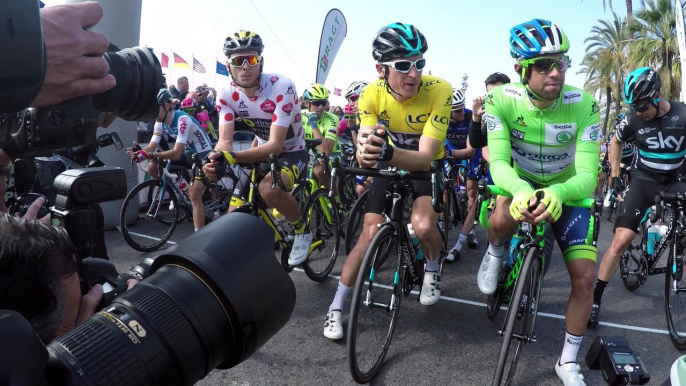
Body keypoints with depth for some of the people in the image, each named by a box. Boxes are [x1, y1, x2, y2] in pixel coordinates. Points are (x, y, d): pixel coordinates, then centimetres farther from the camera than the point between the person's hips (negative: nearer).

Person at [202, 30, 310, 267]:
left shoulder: (281, 87, -29)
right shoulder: (227, 94, -13)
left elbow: (276, 145, -34)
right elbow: (225, 141, -20)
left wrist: (232, 157, -49)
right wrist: (215, 161, -45)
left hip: (292, 153, -5)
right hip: (262, 152, 5)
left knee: (268, 189, -36)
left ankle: (302, 230, -8)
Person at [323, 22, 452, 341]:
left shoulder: (439, 90, -30)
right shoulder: (372, 94, -22)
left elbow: (425, 157, -36)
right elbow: (365, 156, -29)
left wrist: (386, 152, -56)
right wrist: (366, 150, -54)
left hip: (427, 168, -1)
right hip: (390, 168, 2)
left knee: (424, 227, -27)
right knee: (370, 236, -6)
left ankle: (432, 270, 9)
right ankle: (336, 308, 11)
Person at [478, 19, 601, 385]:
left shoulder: (583, 104, -24)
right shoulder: (502, 99, -24)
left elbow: (588, 175, -27)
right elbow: (497, 162, -29)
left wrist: (557, 194, -50)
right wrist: (521, 190, -51)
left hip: (566, 192, 1)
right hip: (521, 183, -1)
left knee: (584, 277, -7)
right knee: (503, 218, -37)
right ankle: (495, 254, 3)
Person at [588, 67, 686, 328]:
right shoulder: (633, 119, -11)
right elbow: (616, 142, 8)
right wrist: (614, 176, 3)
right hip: (643, 180, -1)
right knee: (621, 240, -12)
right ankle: (595, 299, -5)